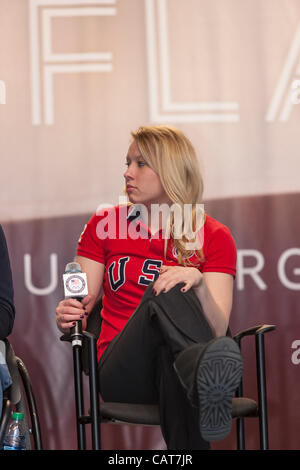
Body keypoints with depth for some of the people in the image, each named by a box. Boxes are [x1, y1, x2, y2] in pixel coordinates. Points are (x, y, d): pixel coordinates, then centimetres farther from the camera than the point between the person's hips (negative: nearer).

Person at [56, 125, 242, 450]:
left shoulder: (214, 237, 8)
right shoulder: (105, 225, 14)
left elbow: (218, 329, -4)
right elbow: (82, 306, 11)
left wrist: (198, 283, -24)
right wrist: (67, 319, -13)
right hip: (120, 372, 0)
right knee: (164, 292, -33)